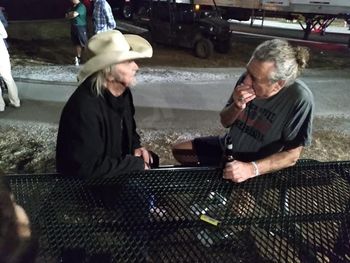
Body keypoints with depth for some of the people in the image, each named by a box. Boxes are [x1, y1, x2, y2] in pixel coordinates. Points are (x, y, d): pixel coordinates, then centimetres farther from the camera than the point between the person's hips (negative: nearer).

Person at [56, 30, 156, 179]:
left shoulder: (122, 91, -4)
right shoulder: (84, 108, -30)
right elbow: (88, 167, -30)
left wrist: (135, 146, -6)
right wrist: (137, 164, -24)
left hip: (116, 170, 8)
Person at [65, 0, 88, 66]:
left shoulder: (81, 6, -11)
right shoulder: (73, 7, 17)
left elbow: (74, 14, -23)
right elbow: (67, 15, 13)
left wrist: (69, 15, -2)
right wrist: (71, 13, -8)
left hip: (81, 27, -8)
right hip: (73, 27, 8)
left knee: (84, 44, -6)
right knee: (77, 44, 11)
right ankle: (78, 58, 18)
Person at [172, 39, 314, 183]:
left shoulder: (300, 99, -29)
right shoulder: (248, 78, -17)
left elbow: (291, 155, -22)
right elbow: (225, 122, -4)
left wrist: (252, 169, -34)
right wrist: (237, 106, -26)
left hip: (259, 166, -4)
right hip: (227, 148, 4)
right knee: (178, 151, 5)